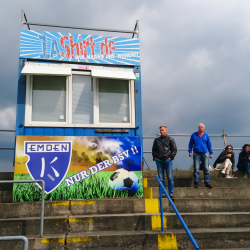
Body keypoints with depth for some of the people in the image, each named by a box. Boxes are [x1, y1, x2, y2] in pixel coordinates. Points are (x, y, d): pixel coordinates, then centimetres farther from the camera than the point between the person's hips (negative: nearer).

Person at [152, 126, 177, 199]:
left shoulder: (170, 139, 6)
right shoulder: (156, 140, 15)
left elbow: (174, 149, 4)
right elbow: (153, 149, 21)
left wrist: (171, 157, -4)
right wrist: (155, 157, 9)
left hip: (168, 160, -3)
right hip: (159, 161, 3)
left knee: (170, 177, -5)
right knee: (160, 178, 3)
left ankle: (171, 193, 2)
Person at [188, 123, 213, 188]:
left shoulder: (206, 136, 9)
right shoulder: (194, 135, 5)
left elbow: (209, 145, 14)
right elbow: (190, 144, 10)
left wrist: (211, 153, 10)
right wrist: (190, 152, 3)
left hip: (205, 154, 1)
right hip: (196, 154, -1)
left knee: (206, 169, 0)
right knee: (196, 169, -2)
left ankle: (207, 183, 7)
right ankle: (196, 183, 6)